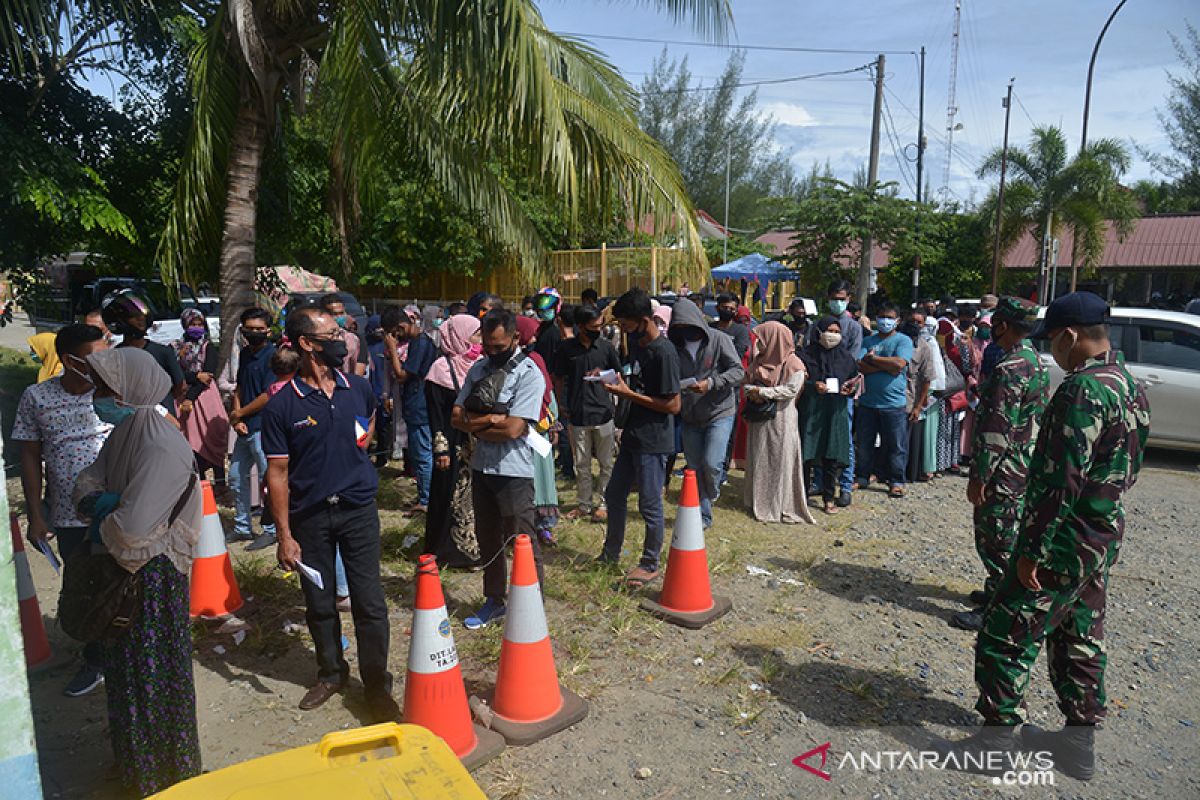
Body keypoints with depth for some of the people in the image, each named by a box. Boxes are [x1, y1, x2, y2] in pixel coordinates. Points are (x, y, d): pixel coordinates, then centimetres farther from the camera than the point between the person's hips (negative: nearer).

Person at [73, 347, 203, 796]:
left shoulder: (162, 449, -27)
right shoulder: (123, 434, 2)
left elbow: (132, 527, -30)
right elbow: (85, 486, 7)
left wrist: (101, 529, -10)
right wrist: (99, 503, -14)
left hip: (155, 574, -9)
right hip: (123, 572, 9)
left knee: (154, 674, 8)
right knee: (123, 668, 23)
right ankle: (133, 759, 45)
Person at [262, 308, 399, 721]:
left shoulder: (359, 388, -1)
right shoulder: (282, 405, -10)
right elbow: (278, 474, -7)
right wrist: (285, 535, -9)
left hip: (358, 508, 1)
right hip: (309, 515, -1)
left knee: (369, 602, 2)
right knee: (319, 603, 14)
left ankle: (377, 685, 17)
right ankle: (331, 672, 36)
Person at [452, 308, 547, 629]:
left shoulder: (529, 373, -13)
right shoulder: (478, 369, 8)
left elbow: (513, 428, -21)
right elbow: (457, 416, 3)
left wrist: (476, 422, -8)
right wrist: (492, 419, -13)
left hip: (514, 471, -7)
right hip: (481, 467, 7)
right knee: (488, 539, 19)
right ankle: (494, 599, 36)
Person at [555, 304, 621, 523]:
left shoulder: (606, 346, 1)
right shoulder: (567, 348, 1)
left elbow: (618, 375, 12)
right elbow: (560, 379, 8)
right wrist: (564, 406, 5)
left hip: (603, 413, 0)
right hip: (578, 415, 0)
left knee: (607, 464, 6)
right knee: (582, 465, 11)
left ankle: (601, 503, 20)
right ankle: (584, 504, 24)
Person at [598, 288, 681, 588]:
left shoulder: (664, 353, -21)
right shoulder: (635, 343, 6)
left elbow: (673, 405, -22)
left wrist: (628, 394, -21)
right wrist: (614, 379, 0)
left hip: (653, 441, -9)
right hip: (632, 435, 9)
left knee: (649, 505, 4)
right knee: (614, 495, 18)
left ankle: (650, 564, 22)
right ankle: (611, 553, 36)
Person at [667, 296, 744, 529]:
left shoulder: (719, 340, -8)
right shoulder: (676, 347, 5)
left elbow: (738, 371, -11)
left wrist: (711, 383, -24)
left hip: (719, 412, -4)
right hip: (690, 416, 5)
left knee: (711, 463, -17)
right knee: (695, 468, 9)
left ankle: (712, 494, 18)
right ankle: (703, 516, 23)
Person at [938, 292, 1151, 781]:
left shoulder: (1082, 390, -22)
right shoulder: (1129, 385, 9)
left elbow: (1062, 480, -25)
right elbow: (1124, 469, 16)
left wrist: (1034, 550, -20)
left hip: (1065, 540, -10)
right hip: (1103, 539, 10)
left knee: (1006, 635, 0)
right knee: (1080, 638, 19)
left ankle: (999, 736, 11)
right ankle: (1080, 740, 31)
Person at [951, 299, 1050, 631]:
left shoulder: (1010, 370, -23)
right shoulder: (1034, 361, 10)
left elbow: (996, 431, -25)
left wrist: (978, 476, -21)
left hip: (1004, 472, -10)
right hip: (1024, 467, 10)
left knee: (996, 539, -1)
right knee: (1008, 535, 21)